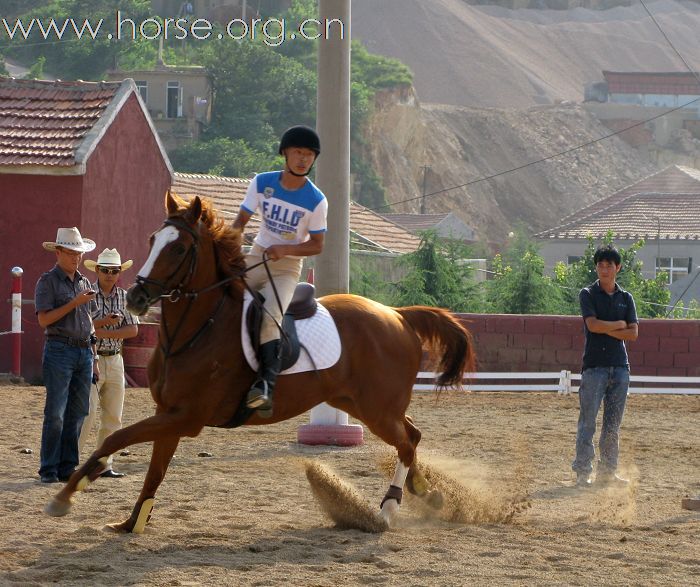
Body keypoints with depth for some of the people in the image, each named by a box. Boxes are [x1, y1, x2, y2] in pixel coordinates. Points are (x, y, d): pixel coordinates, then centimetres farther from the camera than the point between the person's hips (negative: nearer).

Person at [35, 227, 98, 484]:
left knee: (77, 414, 5)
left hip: (84, 352, 6)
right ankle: (49, 469, -5)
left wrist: (94, 358, 17)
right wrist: (74, 303, -16)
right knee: (55, 414, -8)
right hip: (60, 350, -6)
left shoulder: (84, 282, 17)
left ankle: (67, 467, 8)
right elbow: (44, 320, -11)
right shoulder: (47, 282, -2)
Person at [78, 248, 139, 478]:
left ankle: (104, 465, 13)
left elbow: (133, 329, -2)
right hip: (91, 359, -5)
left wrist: (103, 332, -14)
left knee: (113, 417, 6)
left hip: (115, 360, 5)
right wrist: (103, 321, -20)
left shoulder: (124, 297, 8)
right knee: (87, 412, -15)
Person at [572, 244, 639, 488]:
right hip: (594, 365, -4)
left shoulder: (626, 298, 13)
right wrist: (620, 325, -2)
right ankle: (582, 472, -7)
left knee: (613, 424, 6)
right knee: (588, 422, -7)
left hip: (620, 366, 4)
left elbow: (633, 333, 3)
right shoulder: (588, 294, 3)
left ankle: (607, 471, 11)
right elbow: (593, 324, -12)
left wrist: (605, 329, -7)